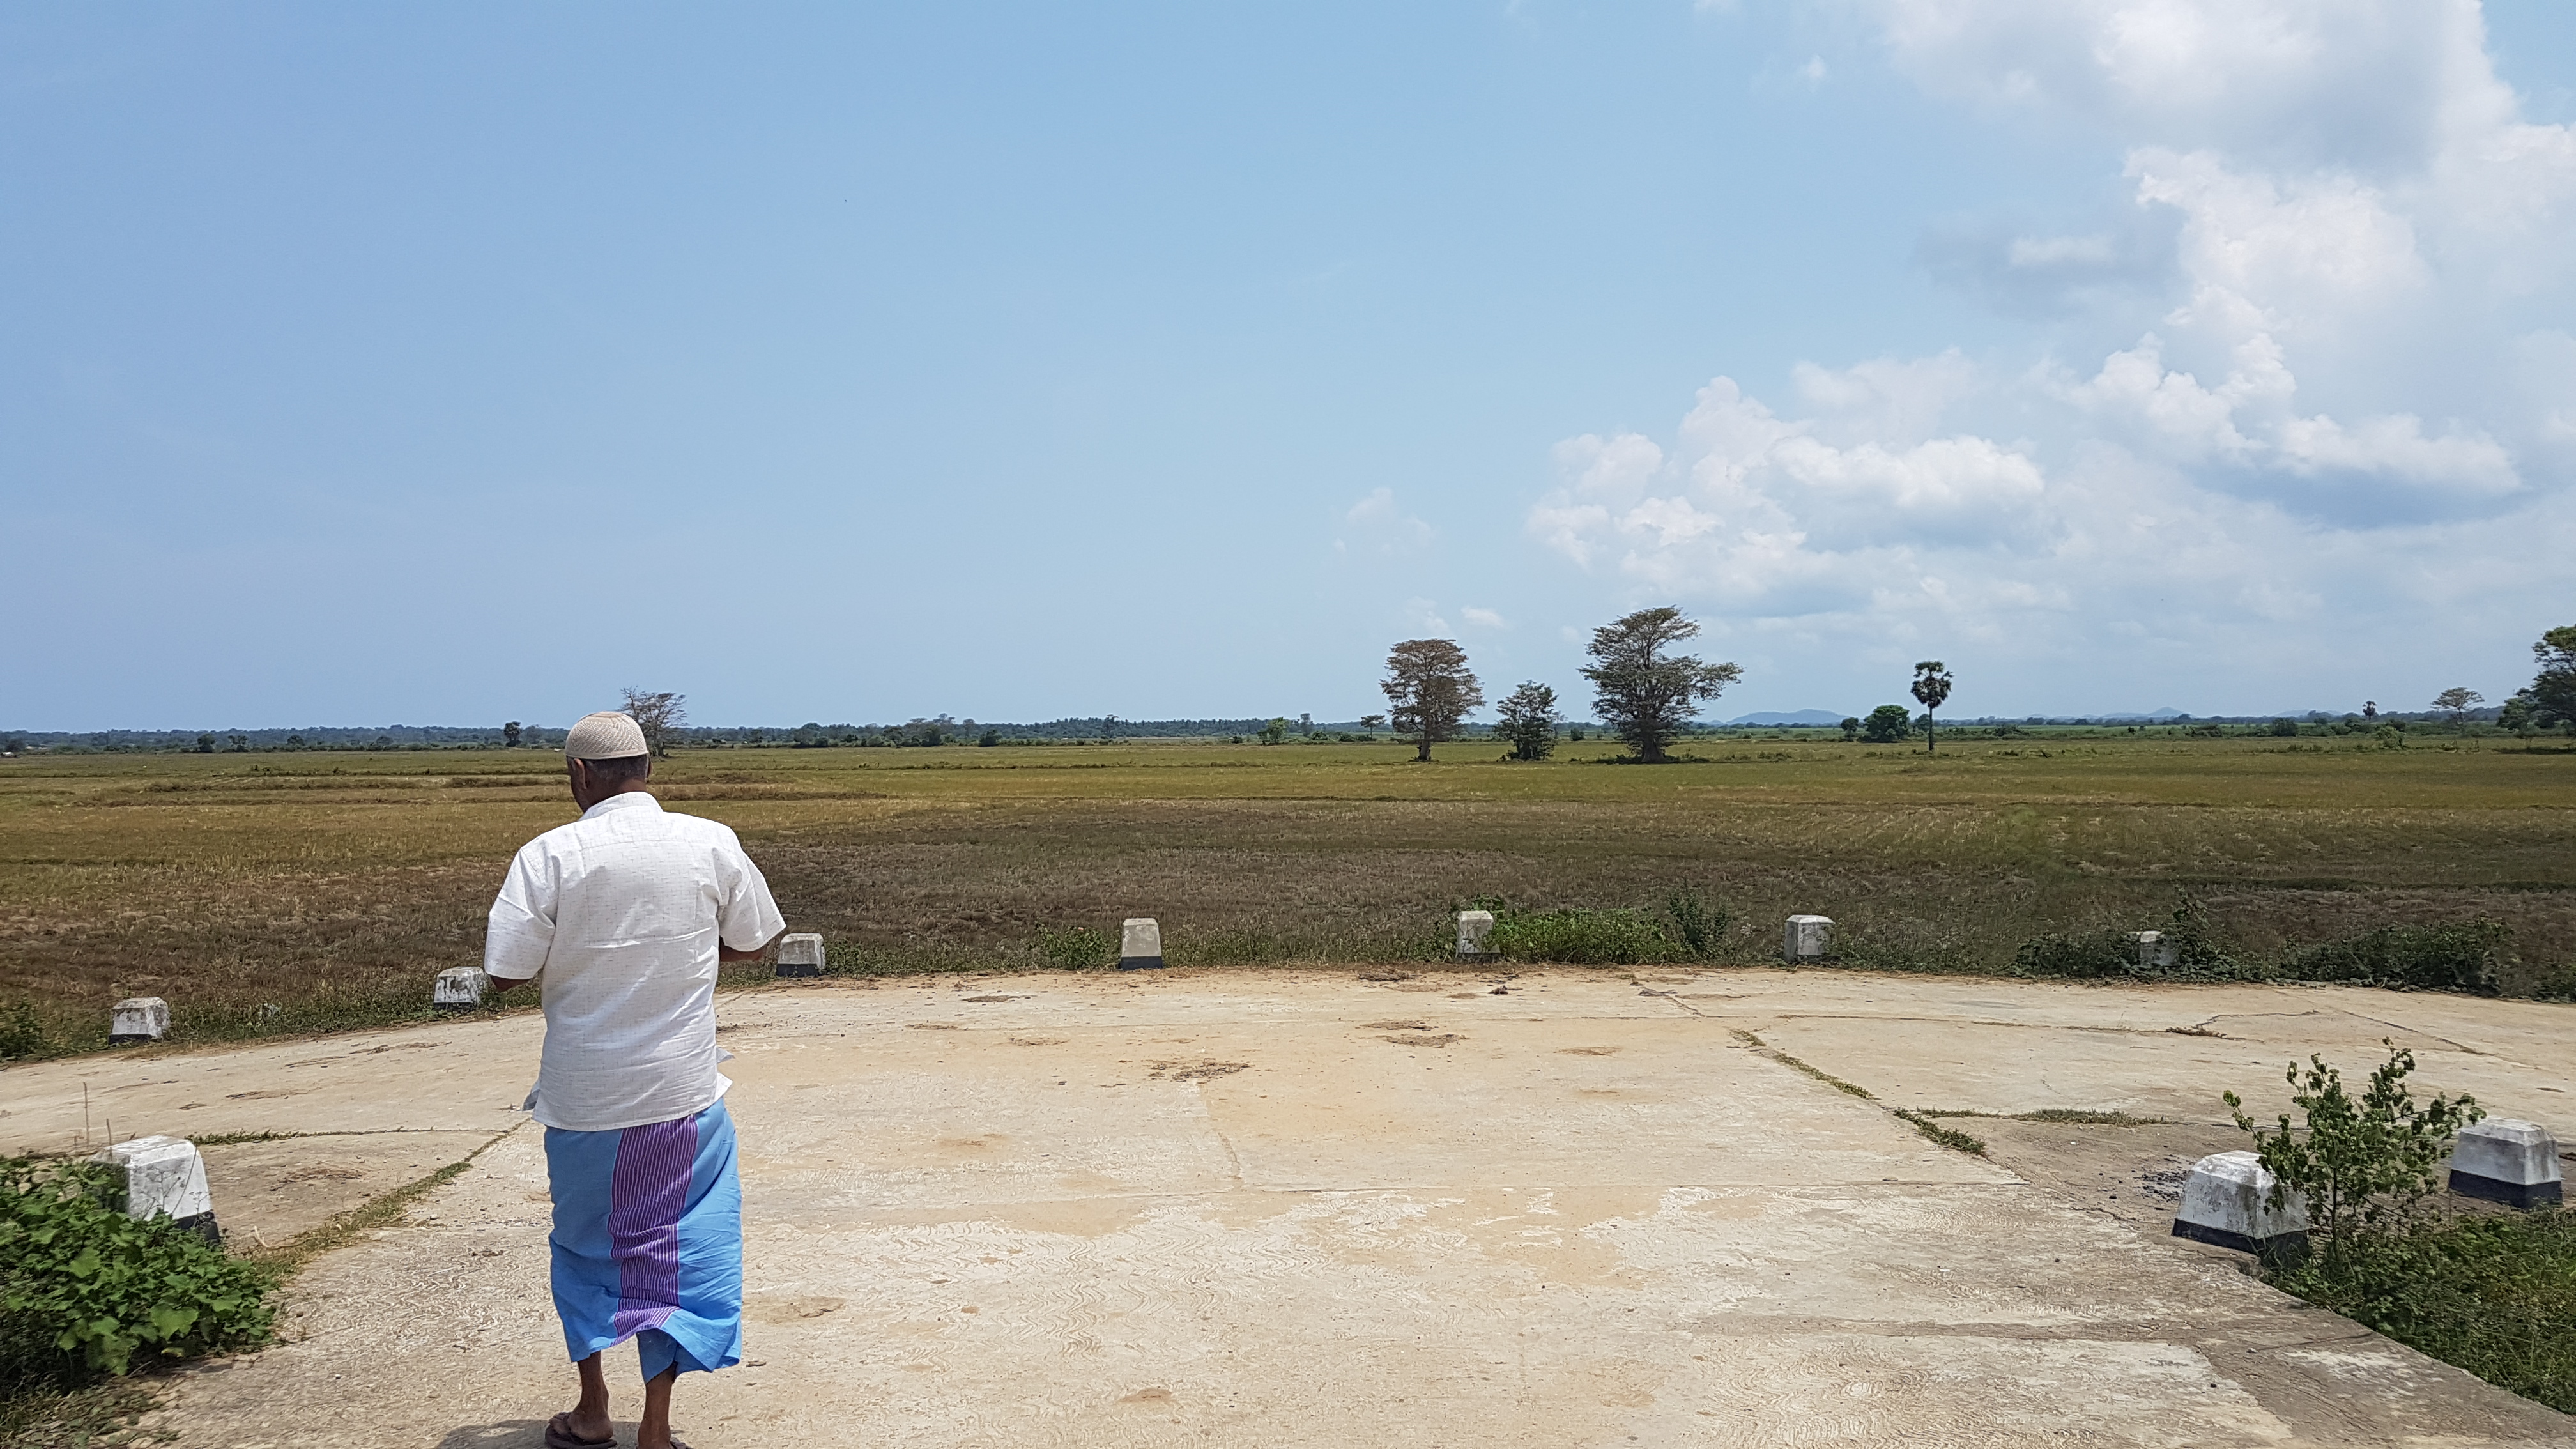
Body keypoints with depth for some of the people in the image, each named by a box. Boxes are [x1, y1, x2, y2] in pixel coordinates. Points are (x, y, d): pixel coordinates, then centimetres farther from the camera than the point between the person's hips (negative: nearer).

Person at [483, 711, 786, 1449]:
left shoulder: (549, 855, -12)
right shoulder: (712, 843, -8)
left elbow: (503, 973, -11)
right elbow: (753, 943, 4)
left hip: (582, 1094, 0)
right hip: (682, 1091, 0)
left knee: (586, 1243, 20)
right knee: (676, 1247, 11)